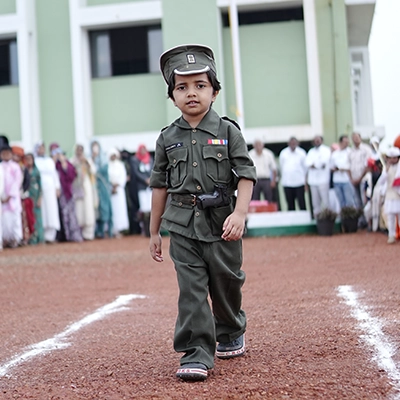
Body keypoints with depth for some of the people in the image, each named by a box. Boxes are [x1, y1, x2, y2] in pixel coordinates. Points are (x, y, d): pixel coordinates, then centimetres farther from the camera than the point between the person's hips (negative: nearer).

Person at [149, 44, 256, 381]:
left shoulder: (228, 132, -1)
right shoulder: (168, 139, 6)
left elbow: (246, 175, -5)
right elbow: (160, 186, 11)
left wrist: (240, 213, -20)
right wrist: (154, 232, 13)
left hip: (221, 223, -1)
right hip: (183, 226, 1)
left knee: (226, 281, 12)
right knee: (191, 289, -6)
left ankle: (231, 332, 40)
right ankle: (197, 354, -4)